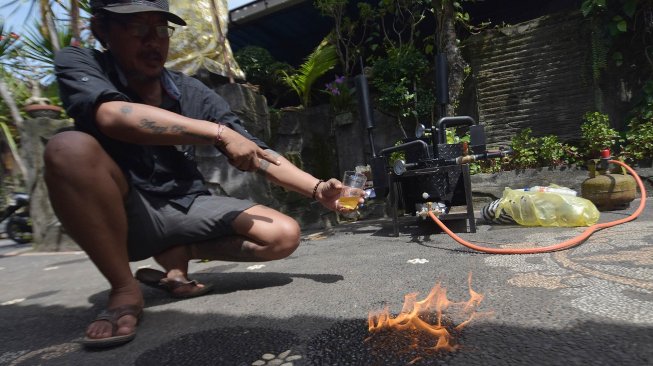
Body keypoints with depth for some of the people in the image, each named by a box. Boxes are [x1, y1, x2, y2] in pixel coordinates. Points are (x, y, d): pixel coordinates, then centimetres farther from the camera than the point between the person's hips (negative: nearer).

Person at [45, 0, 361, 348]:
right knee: (70, 146, -31)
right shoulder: (77, 63, -7)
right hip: (123, 214, -2)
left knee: (284, 235, -14)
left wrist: (318, 189, -17)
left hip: (186, 208, 3)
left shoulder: (193, 93, -2)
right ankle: (125, 290, -14)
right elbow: (112, 116, -30)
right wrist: (220, 132, -30)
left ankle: (177, 255, 5)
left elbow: (258, 155, -4)